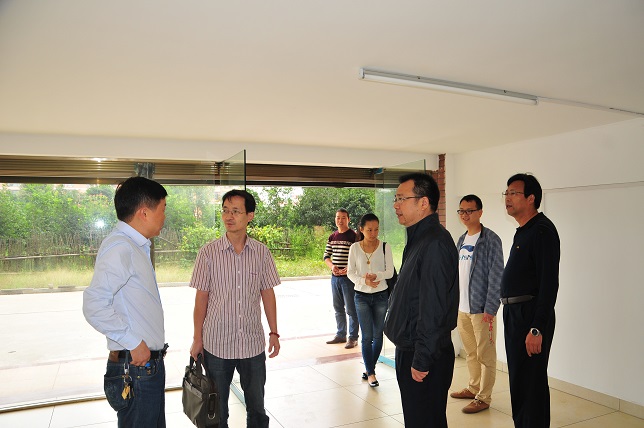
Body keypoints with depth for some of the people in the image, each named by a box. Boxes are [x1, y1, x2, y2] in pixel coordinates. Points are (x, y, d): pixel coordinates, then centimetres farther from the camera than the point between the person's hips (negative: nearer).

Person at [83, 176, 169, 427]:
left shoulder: (136, 246, 12)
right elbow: (95, 305, -28)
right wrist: (133, 343, -21)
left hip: (149, 363, 10)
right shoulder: (120, 247, -19)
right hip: (136, 368, -10)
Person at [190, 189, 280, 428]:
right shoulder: (208, 252, -7)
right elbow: (201, 297, -2)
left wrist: (274, 333, 4)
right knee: (217, 408, 15)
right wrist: (197, 339, -1)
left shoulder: (262, 252, -2)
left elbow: (267, 294, 4)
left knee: (256, 405, 15)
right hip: (216, 344, -1)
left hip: (253, 343, 1)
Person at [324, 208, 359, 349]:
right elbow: (326, 256, 12)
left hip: (349, 278, -6)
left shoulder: (353, 236, -8)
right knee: (338, 308, 16)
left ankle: (353, 338, 11)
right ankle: (340, 334, 29)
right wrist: (332, 266, -7)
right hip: (335, 277, 6)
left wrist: (349, 269, -23)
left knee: (351, 309, 0)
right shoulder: (332, 237, 10)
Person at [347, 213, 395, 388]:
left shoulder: (384, 247, -3)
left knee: (378, 335, 9)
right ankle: (371, 373, 10)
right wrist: (364, 281, -18)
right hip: (362, 296, 0)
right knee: (367, 336, -1)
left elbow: (390, 272, -6)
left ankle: (370, 368, 27)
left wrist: (376, 276, -23)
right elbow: (350, 272, 0)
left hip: (381, 296, 1)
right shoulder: (355, 248, -2)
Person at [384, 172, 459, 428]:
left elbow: (434, 309, -25)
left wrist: (422, 359, -21)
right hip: (410, 349, 10)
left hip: (425, 358, -10)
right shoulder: (418, 239, 11)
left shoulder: (435, 243, -22)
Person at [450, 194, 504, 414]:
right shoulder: (461, 240, 11)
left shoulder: (490, 239, -11)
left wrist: (490, 308, -17)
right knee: (470, 352, 19)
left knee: (485, 355, 5)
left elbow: (496, 276, -15)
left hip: (481, 308, -7)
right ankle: (474, 388, 34)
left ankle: (483, 397, 16)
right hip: (462, 307, 7)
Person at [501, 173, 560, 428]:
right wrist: (508, 310, 17)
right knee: (517, 380, 18)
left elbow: (549, 283, -21)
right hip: (514, 313, 10)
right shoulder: (522, 231, 15)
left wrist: (537, 329, -24)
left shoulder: (542, 230, -15)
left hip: (531, 316, -10)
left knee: (530, 382, -2)